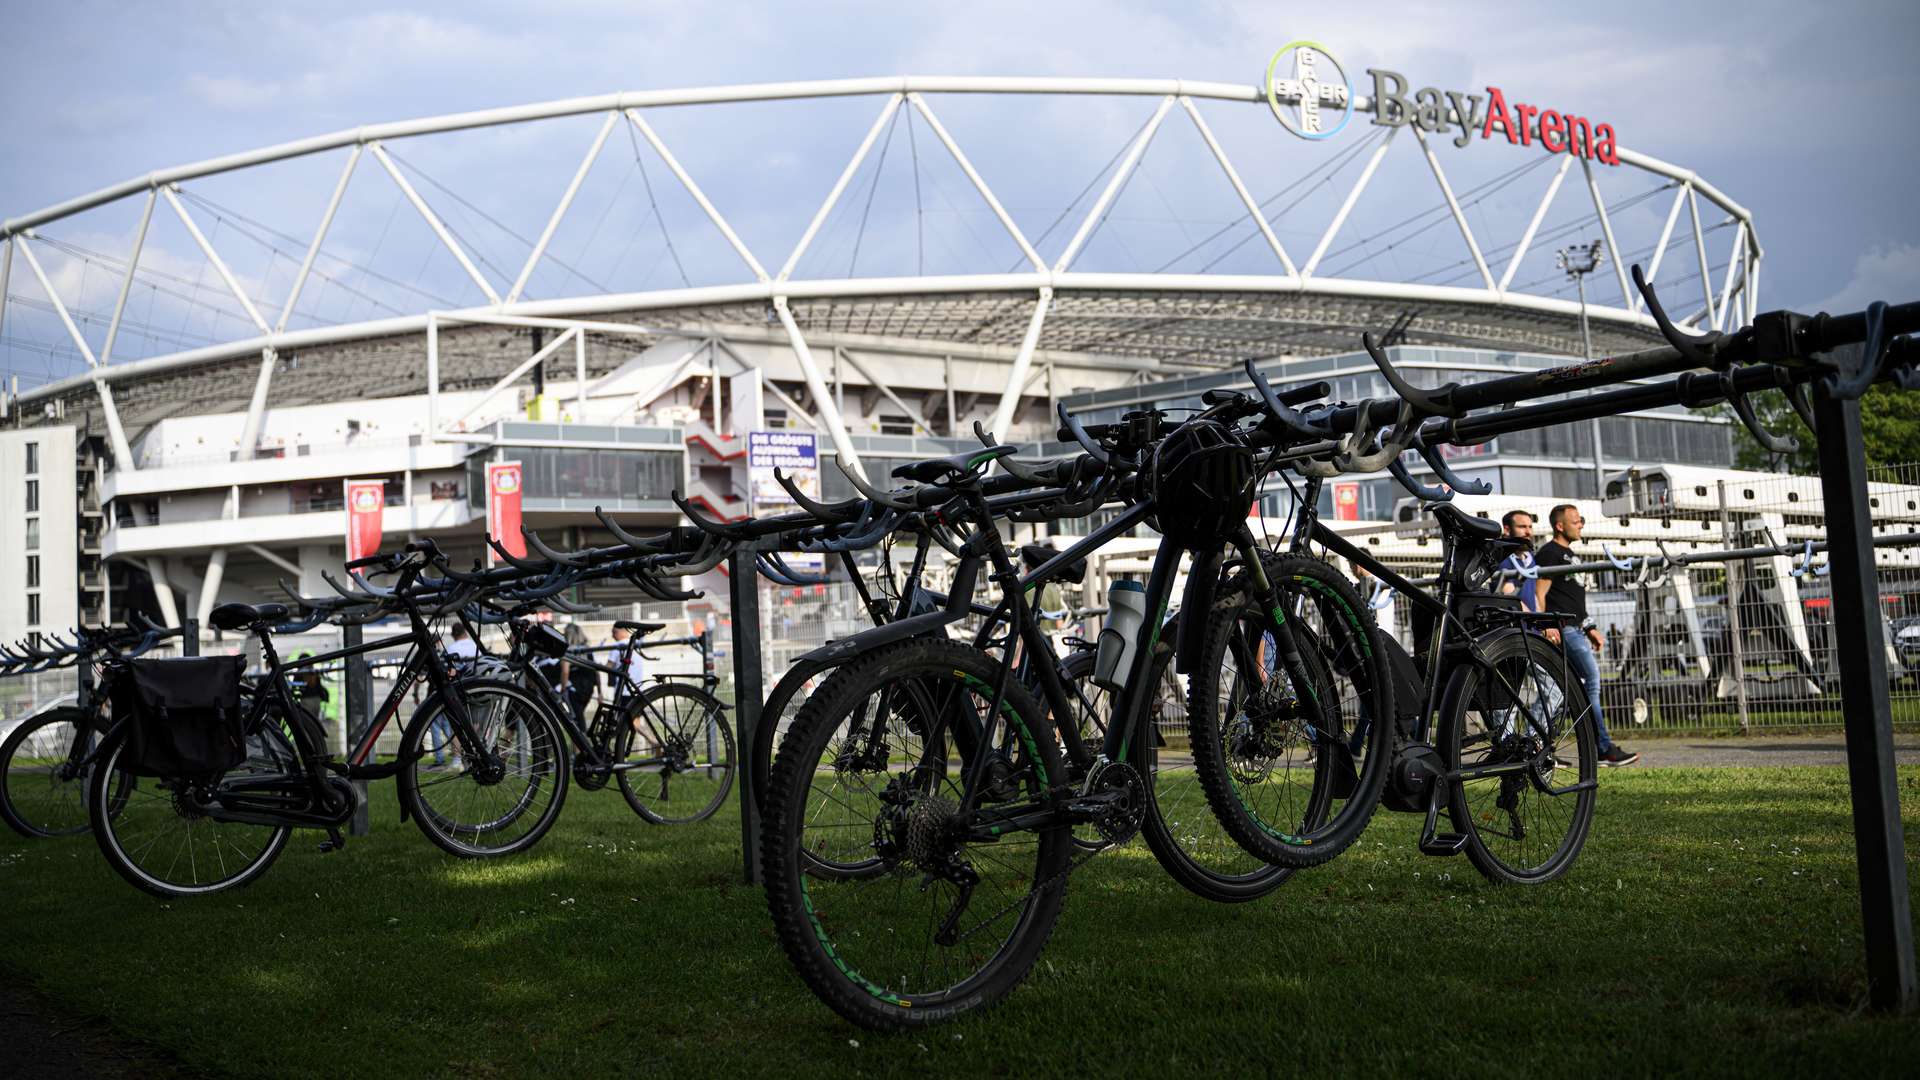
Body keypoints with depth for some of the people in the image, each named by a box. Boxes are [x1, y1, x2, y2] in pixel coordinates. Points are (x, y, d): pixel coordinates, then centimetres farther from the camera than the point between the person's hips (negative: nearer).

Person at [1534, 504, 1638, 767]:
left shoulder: (1568, 555, 24)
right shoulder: (1549, 553, -6)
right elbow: (1539, 593, -14)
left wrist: (1590, 629, 23)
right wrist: (1546, 626, -24)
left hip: (1575, 628, 10)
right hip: (1563, 628, -10)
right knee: (1592, 679, -14)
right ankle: (1604, 749, -15)